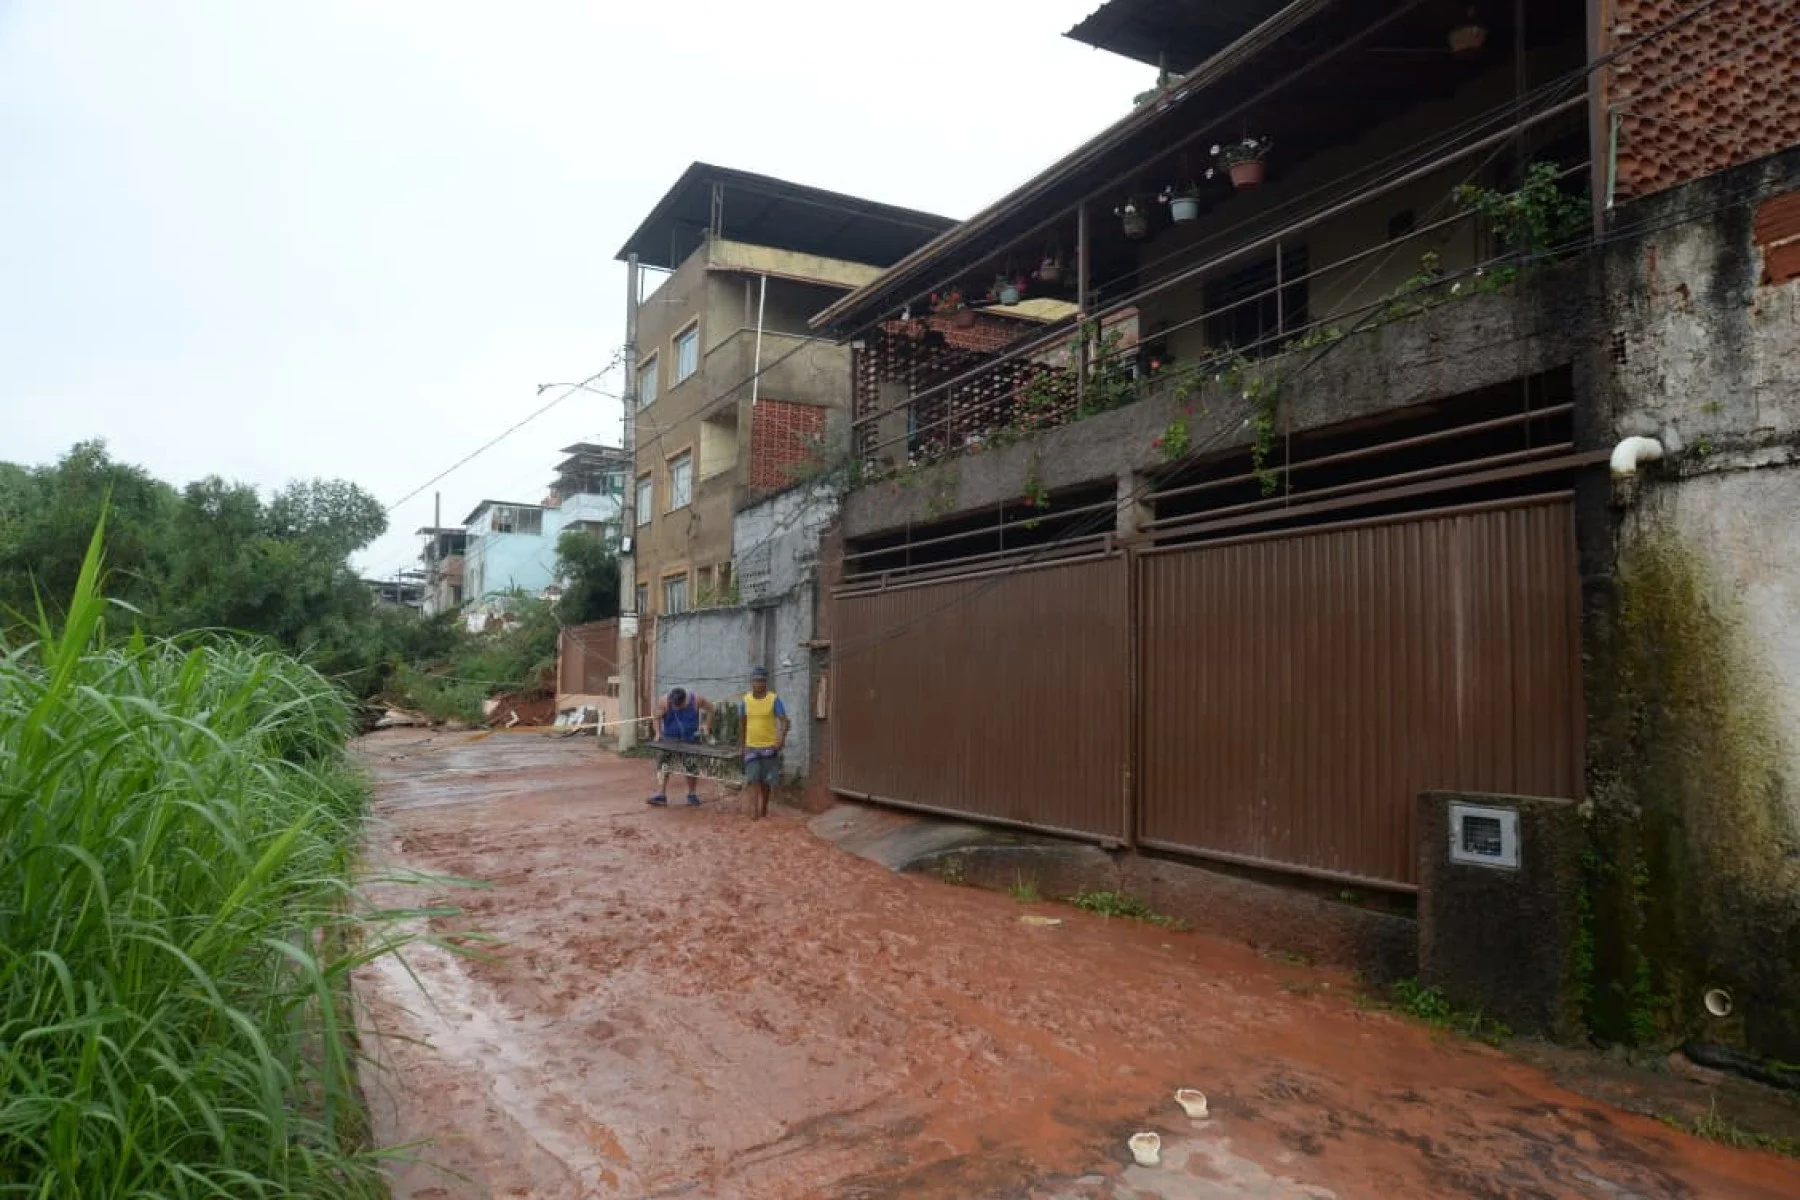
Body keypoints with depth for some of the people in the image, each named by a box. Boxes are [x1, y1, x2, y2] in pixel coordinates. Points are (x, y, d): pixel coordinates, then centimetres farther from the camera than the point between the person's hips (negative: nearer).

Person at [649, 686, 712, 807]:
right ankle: (661, 795, -3)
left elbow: (710, 708, 1)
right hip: (669, 739, 0)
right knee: (663, 766, -7)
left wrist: (705, 724, -5)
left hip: (690, 739, 0)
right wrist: (658, 733, -14)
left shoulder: (696, 700, -16)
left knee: (692, 768, 7)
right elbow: (657, 717, -6)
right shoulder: (665, 701, -18)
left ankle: (692, 794, 22)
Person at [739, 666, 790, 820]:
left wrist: (782, 737, -33)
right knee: (753, 779, -9)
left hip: (769, 746, -1)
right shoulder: (746, 700, 2)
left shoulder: (774, 699, -8)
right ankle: (754, 811, -13)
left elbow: (785, 721, -15)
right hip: (751, 747, 1)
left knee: (765, 780, 9)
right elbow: (743, 723, 13)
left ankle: (764, 808, 27)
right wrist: (742, 744, 16)